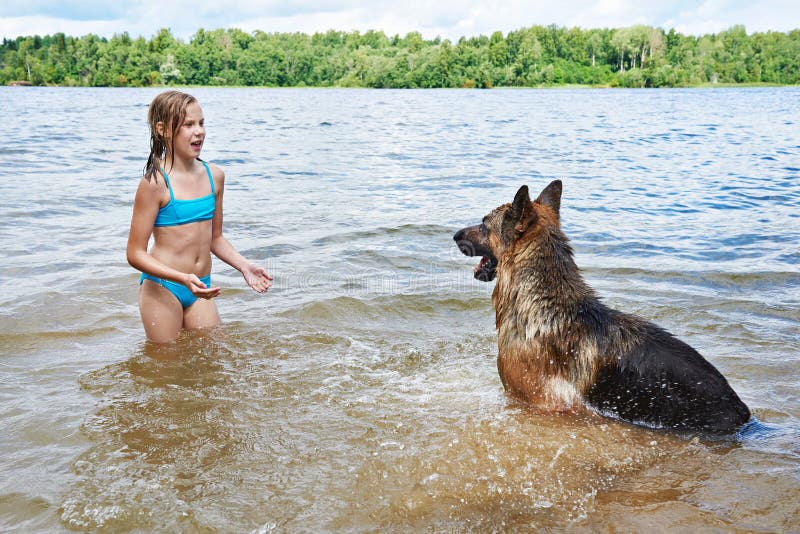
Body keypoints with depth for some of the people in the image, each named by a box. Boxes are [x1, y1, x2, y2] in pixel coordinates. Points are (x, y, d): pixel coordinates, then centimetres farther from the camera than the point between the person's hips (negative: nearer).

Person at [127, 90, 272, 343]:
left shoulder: (214, 176, 4)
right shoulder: (155, 183, -15)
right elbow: (135, 254, -15)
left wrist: (244, 266, 2)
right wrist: (183, 279, -26)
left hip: (200, 289, 6)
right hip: (162, 288, -5)